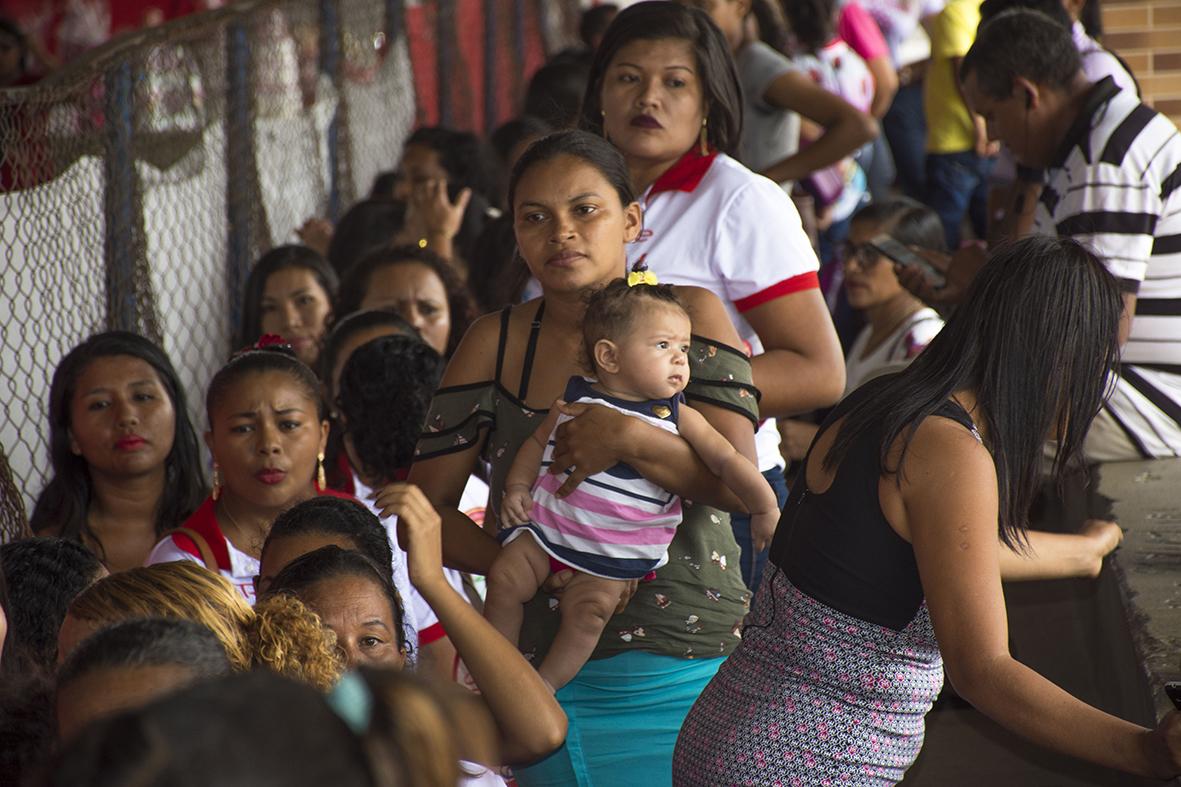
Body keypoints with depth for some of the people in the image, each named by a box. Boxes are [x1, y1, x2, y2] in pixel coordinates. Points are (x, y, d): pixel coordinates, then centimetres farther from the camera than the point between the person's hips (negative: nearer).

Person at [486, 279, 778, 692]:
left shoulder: (679, 418, -2)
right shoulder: (575, 401, 1)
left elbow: (726, 460, -3)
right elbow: (538, 442, 13)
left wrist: (765, 508, -9)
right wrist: (517, 487, 0)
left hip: (617, 548, -1)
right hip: (548, 522, 2)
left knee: (589, 606, -20)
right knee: (506, 578, -11)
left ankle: (545, 685, -6)